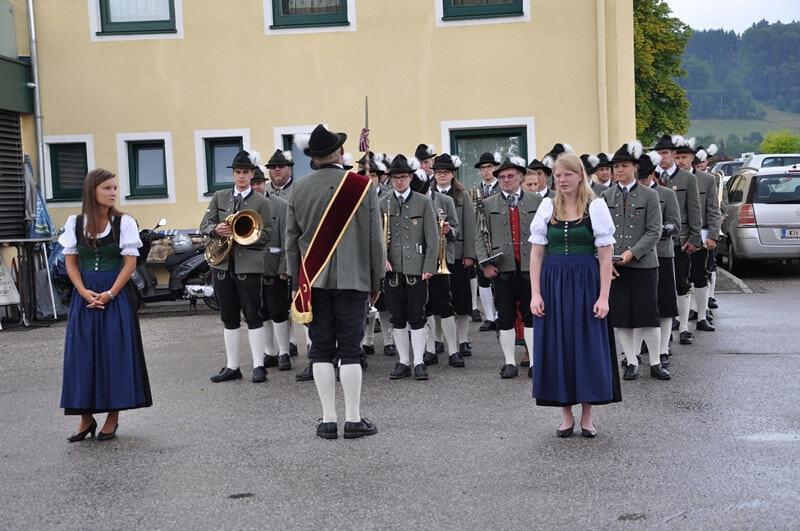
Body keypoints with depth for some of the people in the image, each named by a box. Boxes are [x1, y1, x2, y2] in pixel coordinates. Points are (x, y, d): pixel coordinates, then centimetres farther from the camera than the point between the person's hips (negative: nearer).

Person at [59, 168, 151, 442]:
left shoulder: (124, 222, -2)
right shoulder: (75, 223, 4)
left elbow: (130, 262, -4)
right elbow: (70, 261, 5)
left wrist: (109, 294, -13)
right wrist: (84, 292, -10)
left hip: (116, 294, -2)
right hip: (84, 295, 2)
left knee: (115, 353, -1)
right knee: (82, 354, 1)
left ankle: (113, 417, 11)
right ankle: (86, 418, 12)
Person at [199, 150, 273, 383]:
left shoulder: (261, 202, 1)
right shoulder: (219, 197, 12)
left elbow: (265, 235, -4)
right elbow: (205, 225, 9)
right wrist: (216, 230, -14)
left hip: (249, 265, -4)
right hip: (223, 265, 4)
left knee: (253, 316, -3)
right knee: (229, 318, 9)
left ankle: (258, 366, 3)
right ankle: (232, 367, 15)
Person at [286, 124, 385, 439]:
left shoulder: (299, 189, 2)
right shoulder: (361, 186, -5)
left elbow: (291, 240, 7)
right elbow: (375, 238, -2)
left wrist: (296, 281, 16)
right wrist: (376, 281, 8)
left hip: (313, 280, 2)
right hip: (352, 280, -2)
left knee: (321, 351, 7)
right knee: (350, 350, 3)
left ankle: (328, 421, 8)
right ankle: (353, 420, 5)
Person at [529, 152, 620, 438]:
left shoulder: (596, 206, 0)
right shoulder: (547, 207, 6)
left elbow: (605, 255, -3)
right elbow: (536, 253, 5)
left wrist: (603, 296, -10)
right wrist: (535, 294, -3)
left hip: (585, 283, -2)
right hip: (553, 283, 2)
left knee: (588, 346, 1)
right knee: (557, 347, 4)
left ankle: (587, 415, 15)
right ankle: (566, 414, 16)